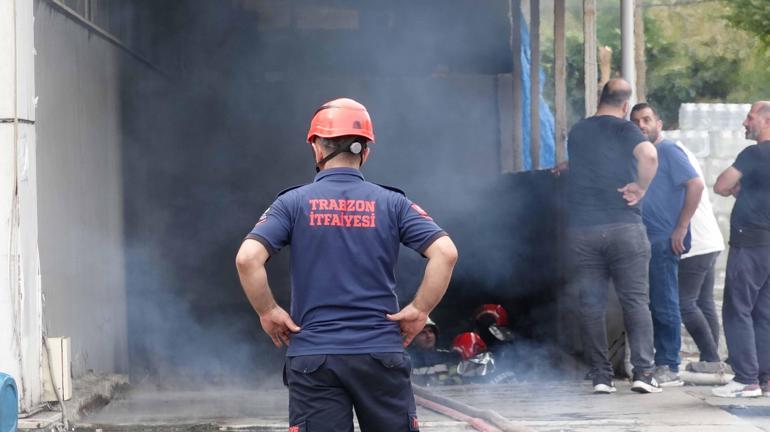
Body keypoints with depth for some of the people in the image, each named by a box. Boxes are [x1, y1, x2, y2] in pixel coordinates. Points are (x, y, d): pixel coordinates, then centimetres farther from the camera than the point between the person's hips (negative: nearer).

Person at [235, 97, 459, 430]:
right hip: (382, 353, 1)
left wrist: (268, 312, -1)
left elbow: (247, 258, -12)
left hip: (313, 357, -1)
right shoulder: (392, 203, 5)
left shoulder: (293, 202, 2)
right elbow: (445, 253, -8)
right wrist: (419, 310, -1)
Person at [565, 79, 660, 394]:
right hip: (624, 226, -3)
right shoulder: (625, 129, -2)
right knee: (636, 300, 3)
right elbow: (649, 155, -22)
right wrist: (640, 187, -9)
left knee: (591, 305, 5)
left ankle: (601, 376, 3)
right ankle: (643, 371, -5)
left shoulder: (576, 132, 12)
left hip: (581, 229, 3)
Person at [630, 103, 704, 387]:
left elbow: (696, 185, -16)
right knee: (650, 305, 10)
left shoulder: (668, 151, -7)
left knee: (664, 305, -7)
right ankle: (660, 363, 15)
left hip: (664, 241, -9)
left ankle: (669, 368, -4)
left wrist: (681, 228, -18)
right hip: (644, 241, 9)